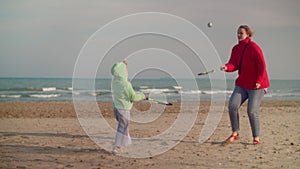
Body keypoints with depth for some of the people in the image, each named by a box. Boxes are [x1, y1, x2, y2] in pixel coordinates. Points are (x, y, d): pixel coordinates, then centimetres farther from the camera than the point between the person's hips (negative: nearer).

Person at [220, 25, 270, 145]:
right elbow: (233, 65, -2)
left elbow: (262, 64, -16)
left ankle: (256, 138, 7)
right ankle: (235, 133, 6)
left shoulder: (253, 47, -12)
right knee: (232, 106, -8)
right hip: (242, 84, 6)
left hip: (257, 85, -6)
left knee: (252, 112, -9)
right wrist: (226, 67, -25)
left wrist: (259, 81, -22)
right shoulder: (236, 49, 9)